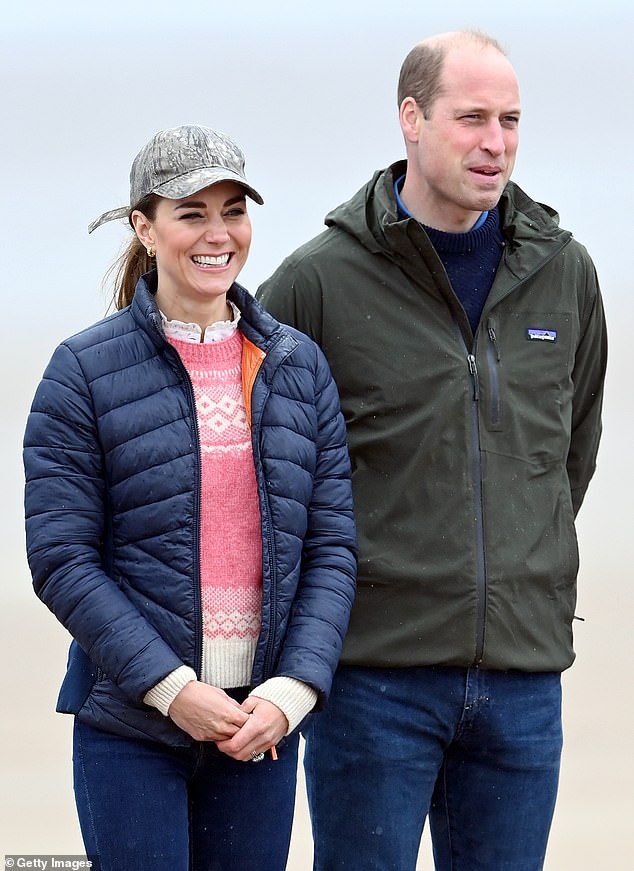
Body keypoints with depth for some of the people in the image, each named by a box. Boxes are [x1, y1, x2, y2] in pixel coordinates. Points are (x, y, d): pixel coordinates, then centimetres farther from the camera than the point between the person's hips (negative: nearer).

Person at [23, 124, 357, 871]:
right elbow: (61, 558, -7)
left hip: (264, 723, 3)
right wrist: (172, 689, -14)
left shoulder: (299, 366, 8)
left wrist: (292, 690, -8)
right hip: (129, 726, -3)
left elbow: (333, 546, 5)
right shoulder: (84, 370, -3)